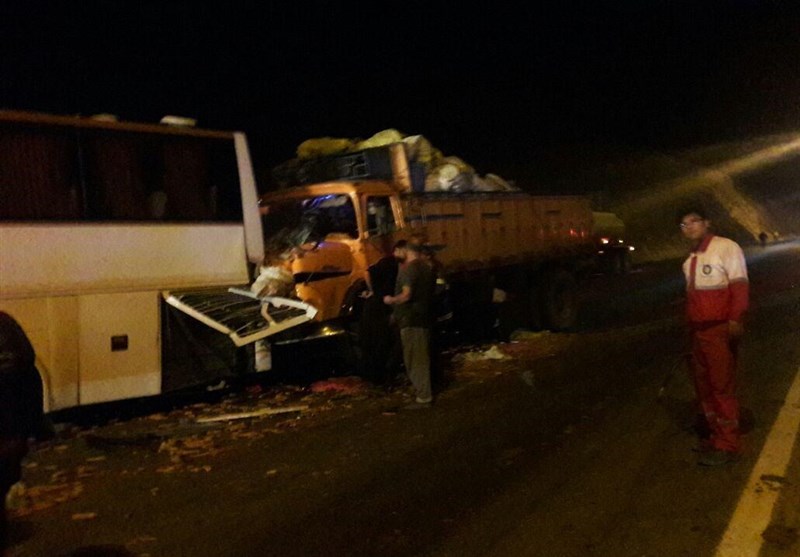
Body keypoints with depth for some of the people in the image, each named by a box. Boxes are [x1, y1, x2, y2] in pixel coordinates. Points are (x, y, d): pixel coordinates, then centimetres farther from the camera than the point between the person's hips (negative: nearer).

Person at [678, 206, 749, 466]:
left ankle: (728, 445, 4)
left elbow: (739, 286, -16)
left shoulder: (726, 247, -9)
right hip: (698, 330, 8)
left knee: (722, 386, -4)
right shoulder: (691, 259, 15)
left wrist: (735, 319, -25)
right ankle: (716, 436, 27)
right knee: (704, 386, 14)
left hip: (720, 329, -8)